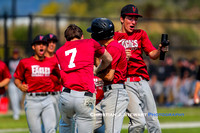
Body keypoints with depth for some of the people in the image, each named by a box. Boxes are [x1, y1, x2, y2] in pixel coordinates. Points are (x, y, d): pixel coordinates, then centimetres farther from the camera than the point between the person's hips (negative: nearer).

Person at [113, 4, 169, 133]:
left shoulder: (141, 34, 19)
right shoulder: (113, 37, 8)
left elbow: (152, 54, 7)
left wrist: (160, 50, -14)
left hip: (143, 82, 4)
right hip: (126, 82, -4)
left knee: (153, 122, 1)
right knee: (139, 122, -18)